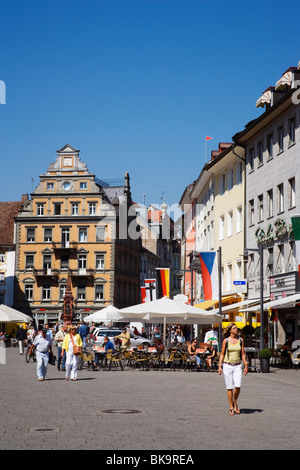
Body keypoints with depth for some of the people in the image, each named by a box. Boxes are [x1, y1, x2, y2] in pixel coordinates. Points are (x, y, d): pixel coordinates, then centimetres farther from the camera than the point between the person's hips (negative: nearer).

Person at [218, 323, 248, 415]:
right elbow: (222, 354, 4)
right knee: (229, 387, 0)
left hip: (237, 366, 1)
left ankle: (235, 403, 14)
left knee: (238, 386, -12)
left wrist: (246, 366, 5)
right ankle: (231, 407, 11)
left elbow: (243, 354, 9)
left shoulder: (240, 340, 5)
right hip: (227, 366, -1)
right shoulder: (226, 340, 0)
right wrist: (219, 367, -3)